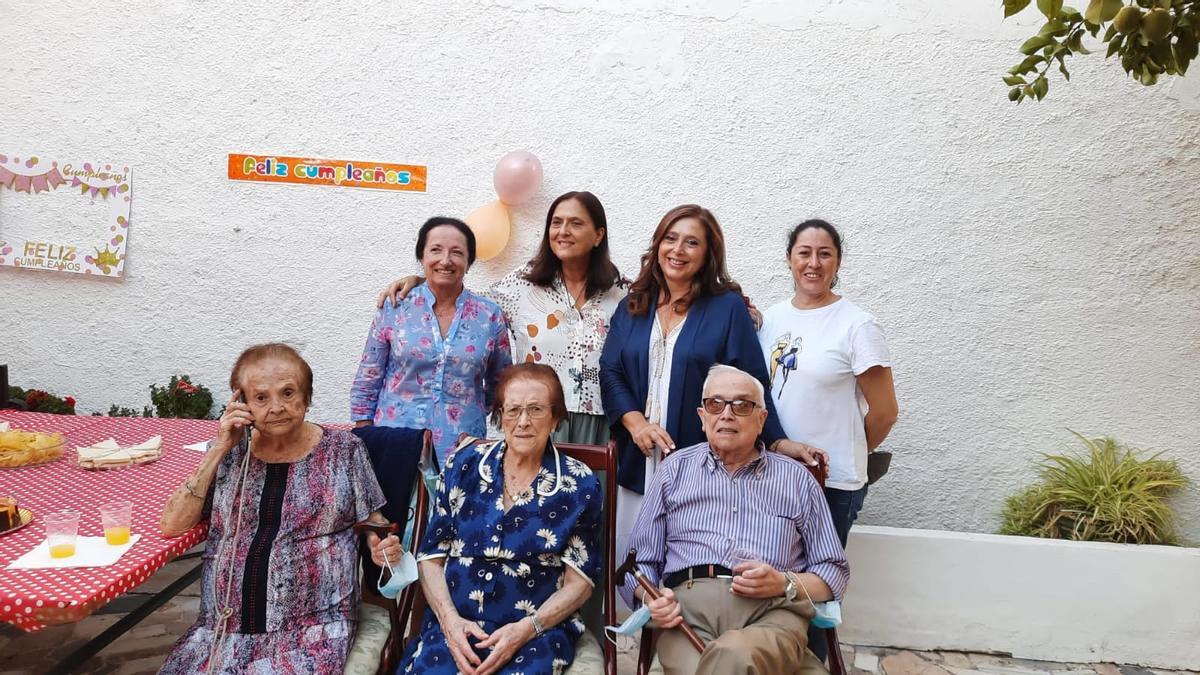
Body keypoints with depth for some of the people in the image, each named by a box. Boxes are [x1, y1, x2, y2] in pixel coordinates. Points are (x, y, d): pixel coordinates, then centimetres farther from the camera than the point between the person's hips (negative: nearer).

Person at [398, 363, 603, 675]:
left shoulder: (579, 485, -2)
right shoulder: (463, 466, 3)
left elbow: (579, 580, 0)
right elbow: (431, 555, 7)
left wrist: (525, 629, -13)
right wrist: (449, 619, -9)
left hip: (538, 630, -1)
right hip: (454, 624, 1)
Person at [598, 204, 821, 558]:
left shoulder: (728, 307, 0)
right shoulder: (631, 307, 11)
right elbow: (609, 372, 6)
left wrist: (778, 441, -10)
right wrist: (636, 422, -9)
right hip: (637, 464, 3)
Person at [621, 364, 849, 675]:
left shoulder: (797, 478, 17)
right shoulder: (675, 468, 18)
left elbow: (835, 571, 17)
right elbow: (640, 560, 18)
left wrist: (786, 584, -4)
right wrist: (652, 598, -5)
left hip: (772, 610, 0)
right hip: (688, 605, 0)